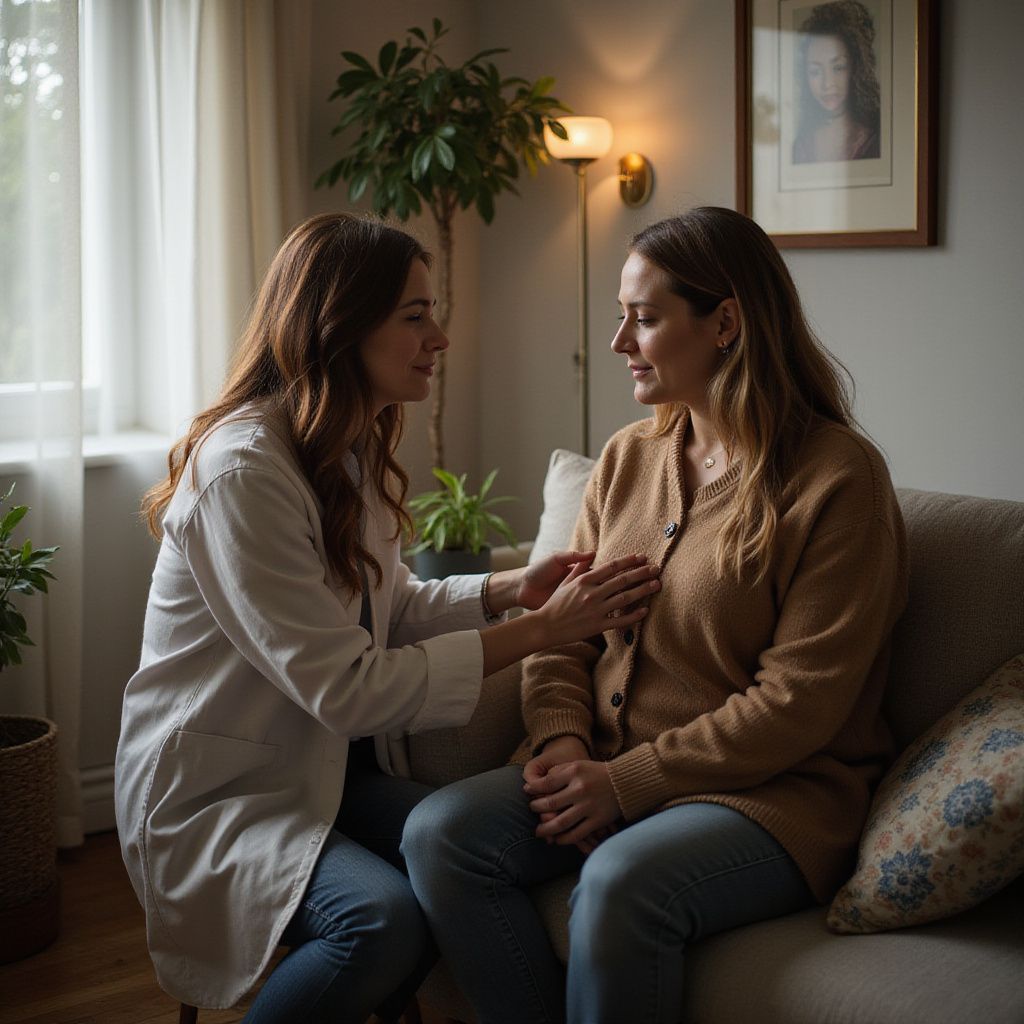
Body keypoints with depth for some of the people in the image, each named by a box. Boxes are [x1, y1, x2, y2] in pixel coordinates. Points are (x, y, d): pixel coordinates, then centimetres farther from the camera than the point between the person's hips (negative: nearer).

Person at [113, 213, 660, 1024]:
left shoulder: (352, 450, 7)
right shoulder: (242, 472, -23)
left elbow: (389, 608, 16)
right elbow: (345, 688, -24)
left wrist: (509, 590, -2)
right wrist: (540, 630, -22)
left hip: (329, 767, 8)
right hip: (214, 796, -8)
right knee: (384, 918, -31)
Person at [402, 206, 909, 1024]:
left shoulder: (838, 478, -10)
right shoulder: (627, 459, 11)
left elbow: (799, 702, -15)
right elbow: (562, 625, 13)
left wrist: (628, 782, -17)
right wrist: (562, 740, -8)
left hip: (769, 792, -6)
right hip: (604, 768, 6)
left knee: (621, 883, -35)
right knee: (439, 832, -18)